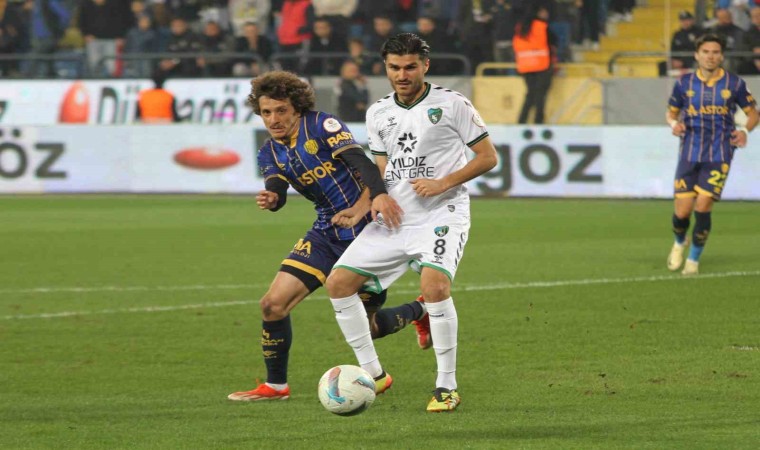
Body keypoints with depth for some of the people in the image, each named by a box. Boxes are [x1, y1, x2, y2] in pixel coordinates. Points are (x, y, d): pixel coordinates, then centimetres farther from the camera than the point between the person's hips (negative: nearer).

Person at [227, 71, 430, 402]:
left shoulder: (322, 126, -14)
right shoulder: (270, 153, 6)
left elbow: (361, 162, -27)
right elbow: (277, 192, -11)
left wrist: (379, 197, -45)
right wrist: (270, 199, -37)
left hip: (366, 230, -6)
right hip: (326, 234, 6)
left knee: (363, 325, 2)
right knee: (273, 304, -6)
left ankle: (420, 312, 32)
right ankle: (276, 386, 10)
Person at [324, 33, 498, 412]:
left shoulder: (451, 104, -4)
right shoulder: (378, 113, 12)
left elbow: (488, 157, -2)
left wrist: (444, 183, -15)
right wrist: (378, 194, -5)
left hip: (441, 214, -6)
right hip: (395, 217, 6)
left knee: (434, 284, -30)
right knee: (338, 282, -2)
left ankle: (447, 387, -18)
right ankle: (371, 373, 11)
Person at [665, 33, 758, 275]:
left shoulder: (734, 84, -2)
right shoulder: (684, 83, 2)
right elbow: (671, 112, 14)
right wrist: (674, 123, -9)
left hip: (719, 155, -1)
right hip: (690, 153, 1)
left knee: (703, 206, -12)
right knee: (682, 211, -2)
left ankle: (694, 259, 7)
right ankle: (680, 242, 33)